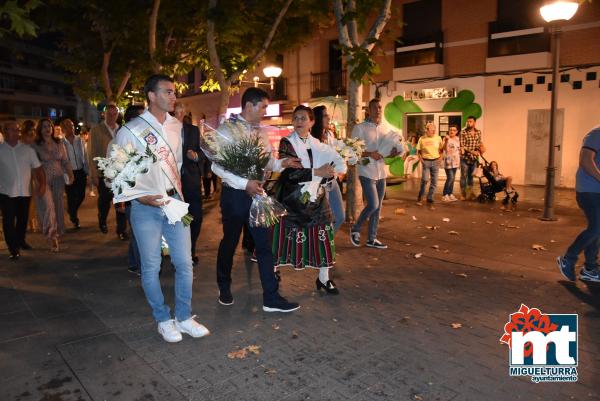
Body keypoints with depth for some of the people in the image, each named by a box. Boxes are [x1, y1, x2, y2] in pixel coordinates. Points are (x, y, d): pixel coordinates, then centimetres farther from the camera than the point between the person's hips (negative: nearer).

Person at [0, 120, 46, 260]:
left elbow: (37, 168, 4)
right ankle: (13, 249, 9)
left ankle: (20, 241, 37)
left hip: (25, 192, 2)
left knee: (23, 219, 15)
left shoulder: (28, 149, 3)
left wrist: (42, 184, -8)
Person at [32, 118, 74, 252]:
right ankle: (52, 236, -4)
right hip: (43, 179, -4)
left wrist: (70, 174, -3)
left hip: (58, 179, 4)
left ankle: (57, 233, 26)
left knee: (58, 206, 9)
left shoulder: (59, 143, 8)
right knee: (48, 206, -13)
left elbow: (65, 161, 10)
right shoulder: (35, 145, -3)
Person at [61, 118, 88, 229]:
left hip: (81, 172, 3)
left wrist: (86, 172, 6)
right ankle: (74, 219, 26)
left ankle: (71, 212, 39)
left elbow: (85, 157, 7)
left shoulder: (80, 140, 3)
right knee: (71, 197, 4)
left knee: (81, 195, 7)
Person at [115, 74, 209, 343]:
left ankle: (184, 318, 24)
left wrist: (178, 192, 10)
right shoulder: (131, 130, -8)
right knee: (151, 266, 6)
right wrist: (141, 197, -17)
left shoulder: (176, 126, 8)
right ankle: (163, 320, 24)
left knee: (184, 262, 7)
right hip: (146, 206, -4)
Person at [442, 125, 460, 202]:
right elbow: (444, 148, -23)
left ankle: (450, 194, 17)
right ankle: (445, 195, -4)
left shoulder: (457, 139, 12)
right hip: (448, 161, -7)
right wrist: (446, 141, -38)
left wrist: (459, 160, 16)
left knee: (452, 178, 10)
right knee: (450, 178, -11)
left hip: (455, 161, 7)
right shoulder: (446, 138, -8)